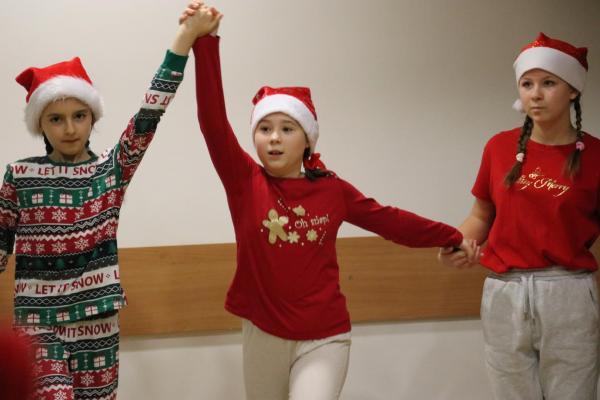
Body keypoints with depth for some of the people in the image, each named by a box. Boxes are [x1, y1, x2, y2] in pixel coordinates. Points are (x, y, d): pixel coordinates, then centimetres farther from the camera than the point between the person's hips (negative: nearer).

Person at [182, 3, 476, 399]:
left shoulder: (331, 189, -3)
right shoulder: (245, 181, -6)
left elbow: (389, 220, 10)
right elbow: (213, 121, -18)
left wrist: (453, 237, 16)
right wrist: (205, 42, -28)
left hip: (324, 339, -1)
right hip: (263, 335, 1)